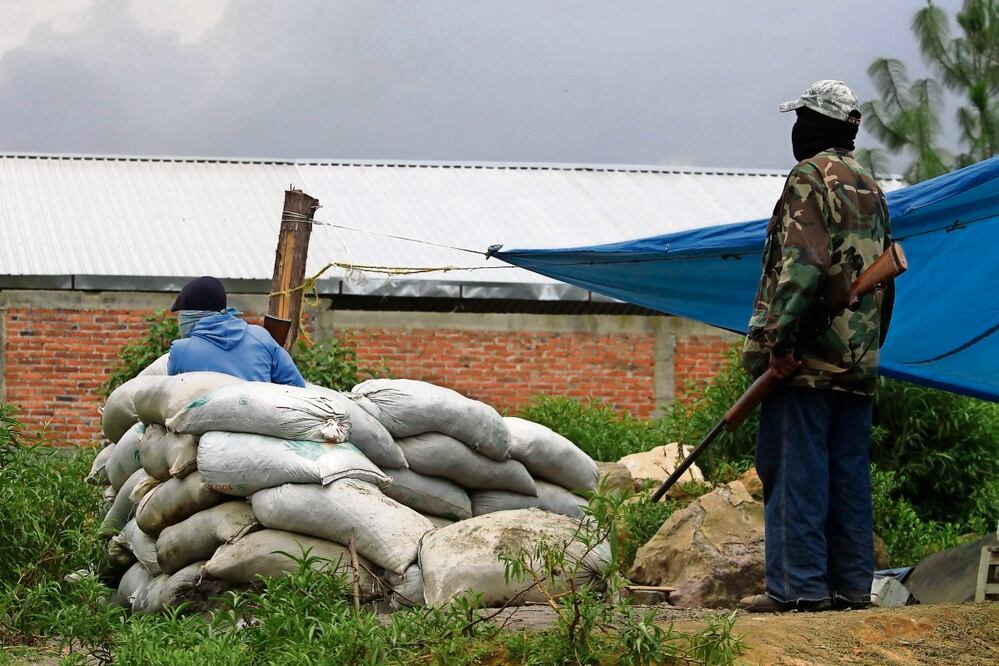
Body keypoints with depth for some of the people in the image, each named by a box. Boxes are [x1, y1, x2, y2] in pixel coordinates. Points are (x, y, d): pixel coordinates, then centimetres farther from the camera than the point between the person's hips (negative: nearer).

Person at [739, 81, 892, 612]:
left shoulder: (811, 178, -7)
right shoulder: (871, 189, 19)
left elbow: (804, 265, -19)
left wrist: (779, 339, -19)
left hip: (806, 356, -8)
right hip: (858, 362, 8)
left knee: (794, 469, -7)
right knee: (849, 474, 9)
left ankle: (798, 585, -9)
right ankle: (852, 584, 10)